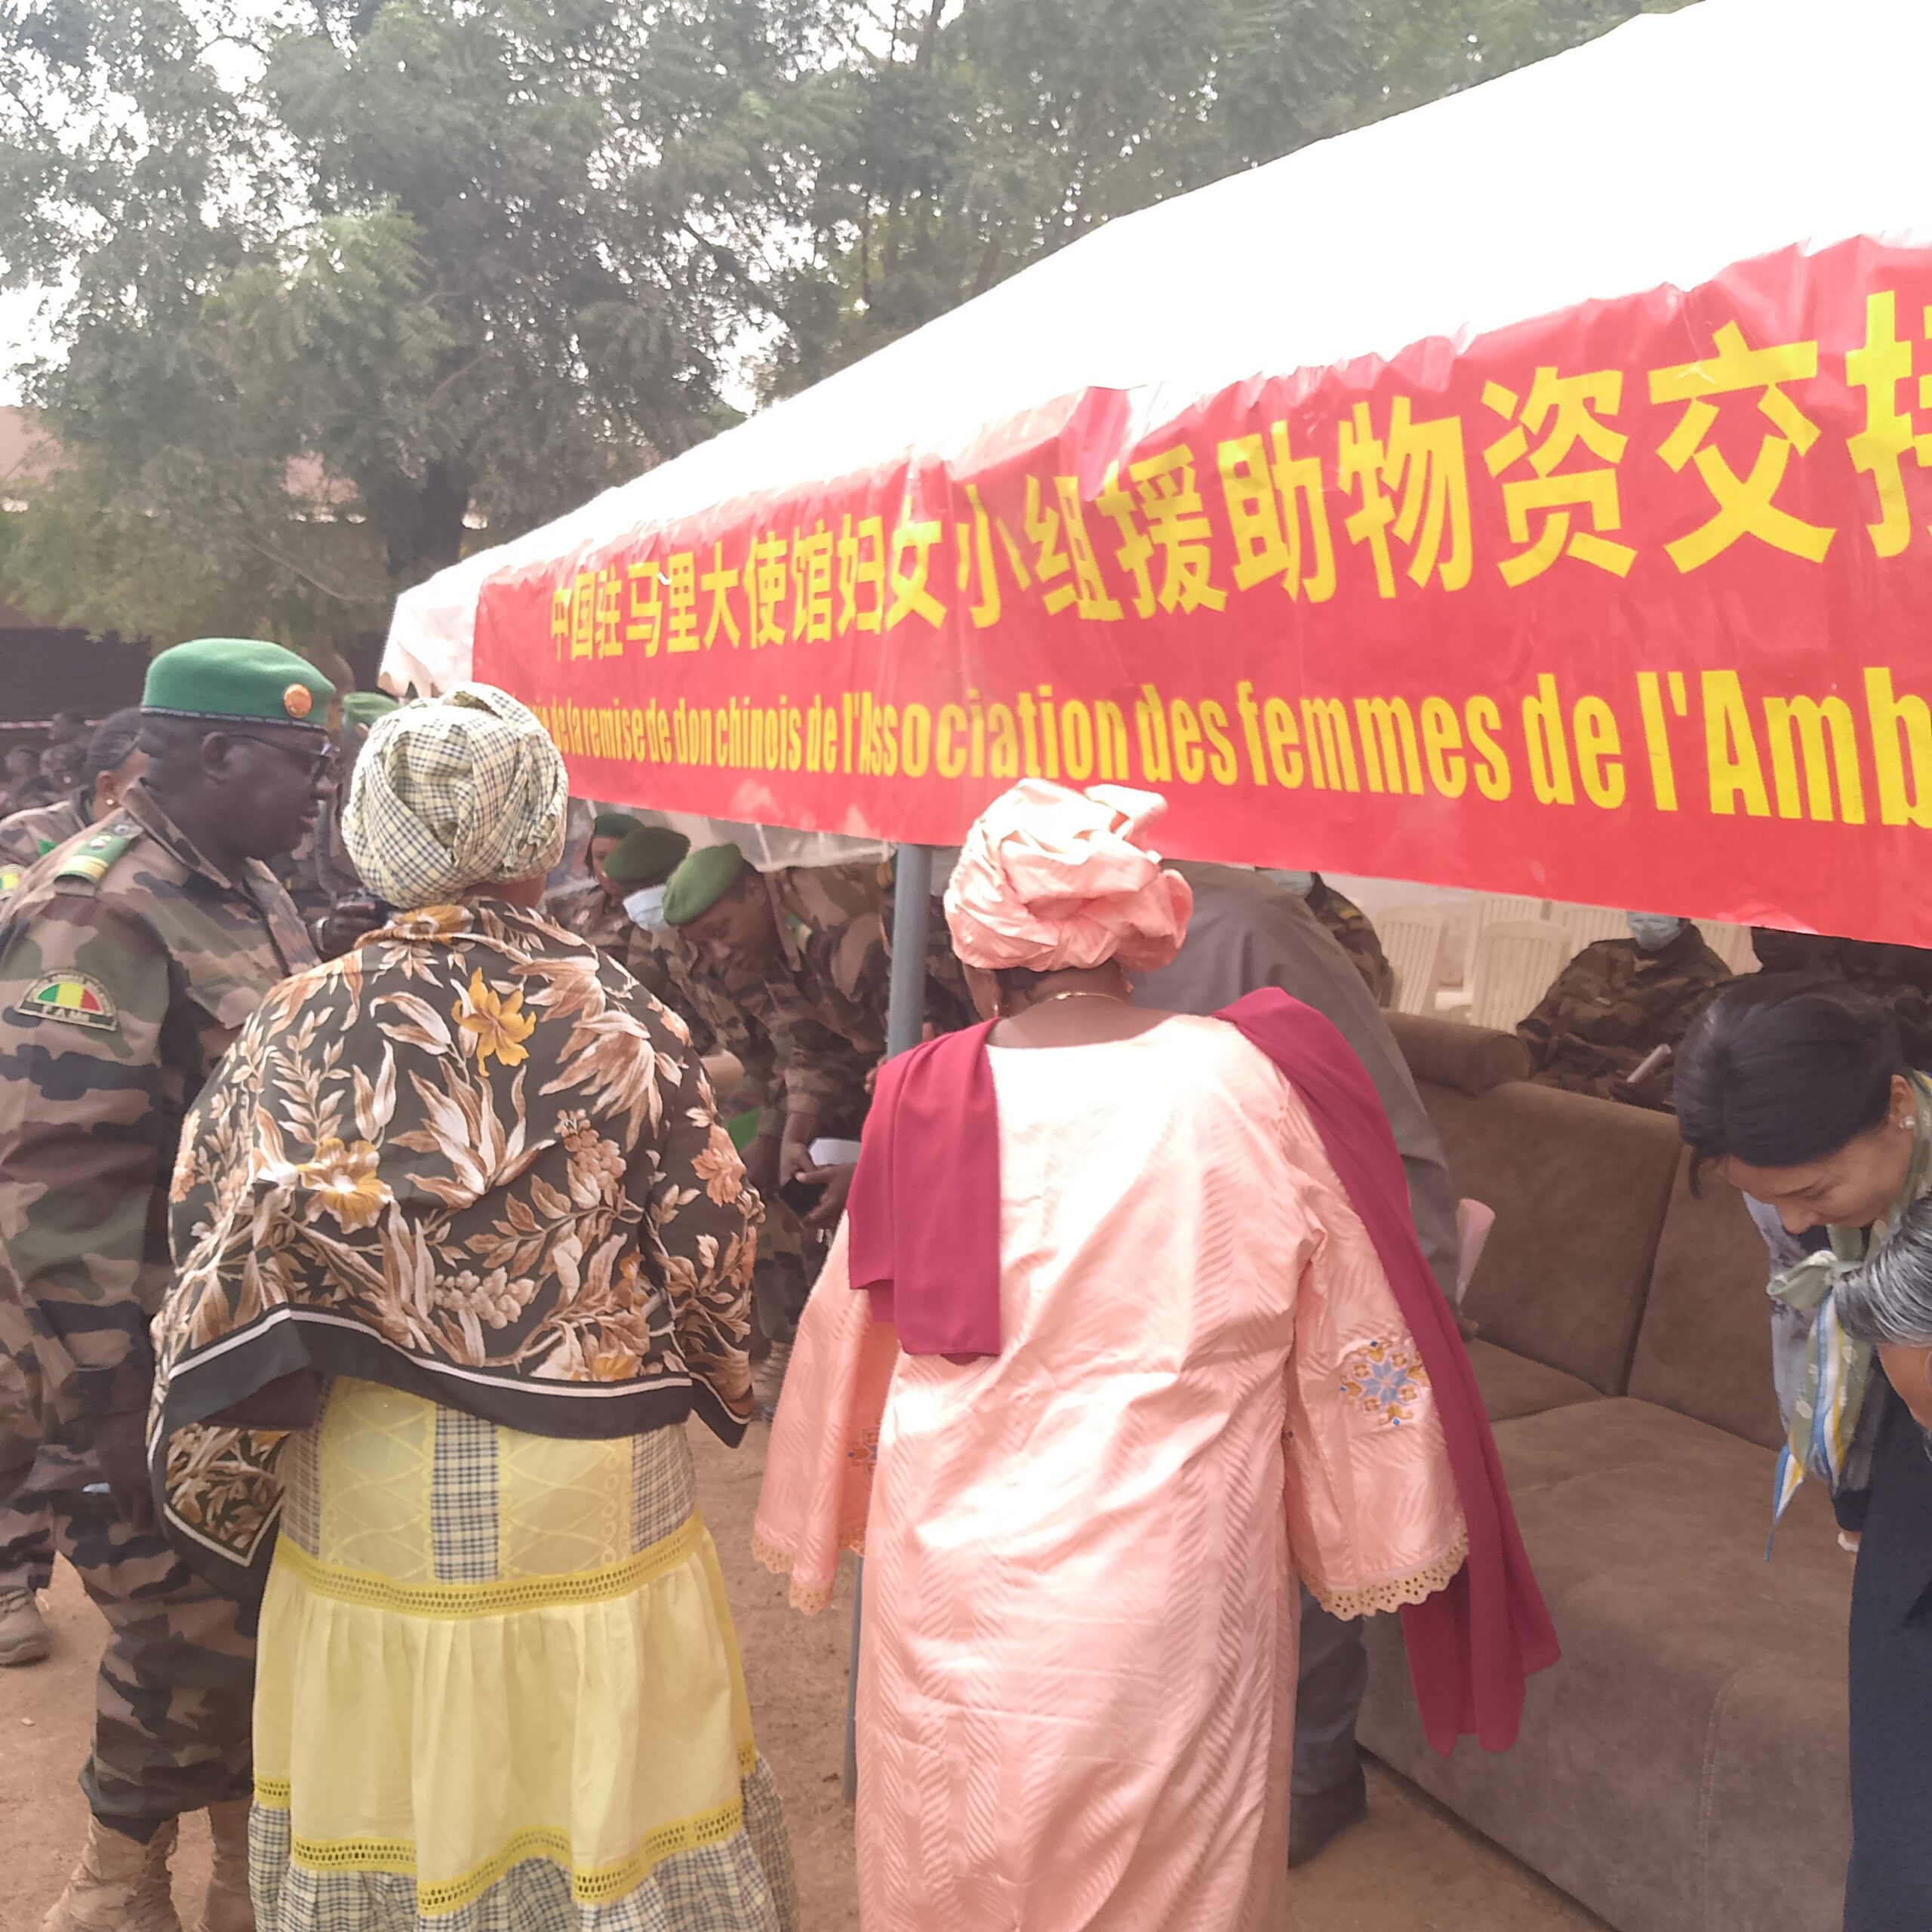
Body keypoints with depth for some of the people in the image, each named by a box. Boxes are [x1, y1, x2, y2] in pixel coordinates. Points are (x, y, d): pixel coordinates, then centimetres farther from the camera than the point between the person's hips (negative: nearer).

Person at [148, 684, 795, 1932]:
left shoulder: (308, 1024, -7)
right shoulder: (622, 1023, -11)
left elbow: (230, 1271, -7)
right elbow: (709, 1251, -7)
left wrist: (218, 1490, 6)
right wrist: (719, 1381, 13)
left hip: (368, 1498, 2)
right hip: (600, 1493, -1)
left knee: (390, 1801, 19)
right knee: (603, 1783, 17)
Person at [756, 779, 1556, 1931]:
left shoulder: (926, 1101, -10)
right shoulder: (1257, 1084, -12)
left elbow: (851, 1345, 2)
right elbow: (1353, 1348, -3)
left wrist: (822, 1530, 19)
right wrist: (1385, 1535, 13)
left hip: (963, 1573, 1)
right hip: (1178, 1578, 0)